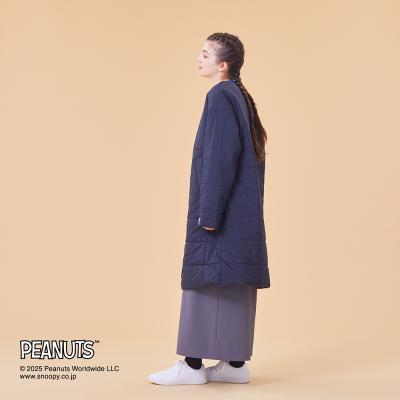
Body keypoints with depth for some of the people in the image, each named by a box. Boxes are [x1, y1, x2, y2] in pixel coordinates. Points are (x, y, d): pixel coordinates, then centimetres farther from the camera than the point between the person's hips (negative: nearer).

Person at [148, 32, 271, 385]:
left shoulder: (219, 96, -12)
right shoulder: (241, 97, 16)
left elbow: (220, 155, -20)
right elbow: (253, 154, 18)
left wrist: (209, 211, -20)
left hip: (221, 206, -9)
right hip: (241, 208, 9)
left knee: (207, 278, -5)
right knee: (233, 282, 8)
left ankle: (193, 364, 0)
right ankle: (236, 363, 12)